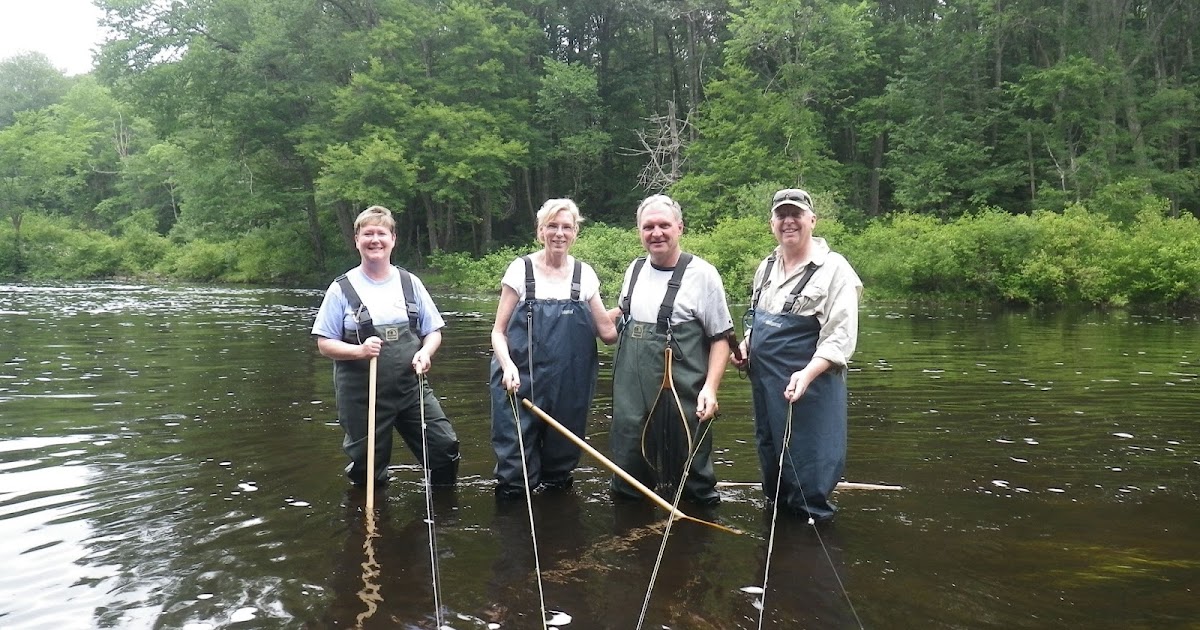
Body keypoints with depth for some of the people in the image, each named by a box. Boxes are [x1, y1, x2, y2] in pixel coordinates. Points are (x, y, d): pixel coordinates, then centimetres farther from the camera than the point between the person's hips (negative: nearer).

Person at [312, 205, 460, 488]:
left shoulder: (410, 284, 5)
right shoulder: (342, 289, -3)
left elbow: (434, 331, 10)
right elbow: (324, 343, -2)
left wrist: (425, 352, -12)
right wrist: (359, 350, -21)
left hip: (411, 388, 2)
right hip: (362, 395, -2)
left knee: (446, 447, -5)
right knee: (368, 472, 6)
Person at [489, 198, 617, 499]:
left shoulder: (585, 274, 5)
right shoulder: (521, 269, -1)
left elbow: (607, 333, 5)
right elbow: (498, 331, -2)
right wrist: (508, 365, -17)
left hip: (569, 385, 3)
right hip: (522, 381, -2)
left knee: (562, 452, 12)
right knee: (516, 456, -1)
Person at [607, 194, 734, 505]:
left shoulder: (702, 274, -9)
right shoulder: (635, 269, 9)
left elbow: (720, 337, -7)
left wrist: (710, 387, -17)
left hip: (681, 397, -5)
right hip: (631, 392, 6)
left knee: (692, 479, 5)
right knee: (628, 476, 17)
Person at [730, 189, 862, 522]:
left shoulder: (833, 269, -11)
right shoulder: (766, 267, 10)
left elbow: (841, 337, -18)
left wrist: (807, 374, -30)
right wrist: (746, 344, 6)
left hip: (808, 386, -7)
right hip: (764, 382, 7)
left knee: (807, 472, 0)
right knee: (770, 455, 20)